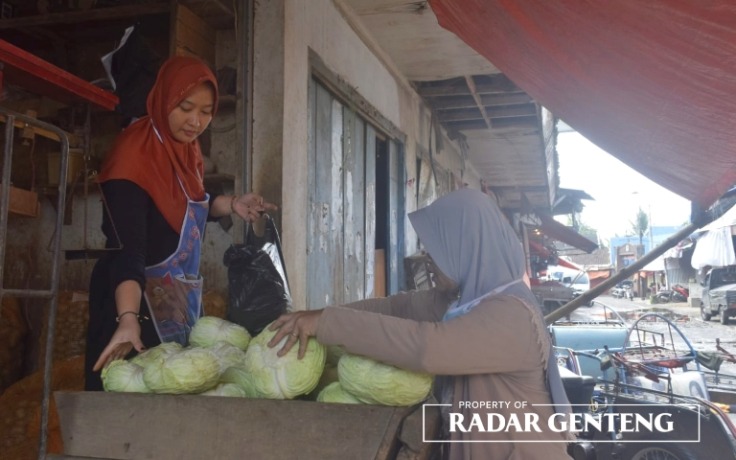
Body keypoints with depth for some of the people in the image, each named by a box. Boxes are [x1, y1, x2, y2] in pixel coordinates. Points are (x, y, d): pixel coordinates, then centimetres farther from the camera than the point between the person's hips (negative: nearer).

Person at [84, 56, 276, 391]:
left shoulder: (186, 150, 3)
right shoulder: (134, 156, -21)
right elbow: (126, 248, -31)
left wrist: (232, 204, 2)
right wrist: (129, 319, -43)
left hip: (182, 298, 8)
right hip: (141, 300, -8)